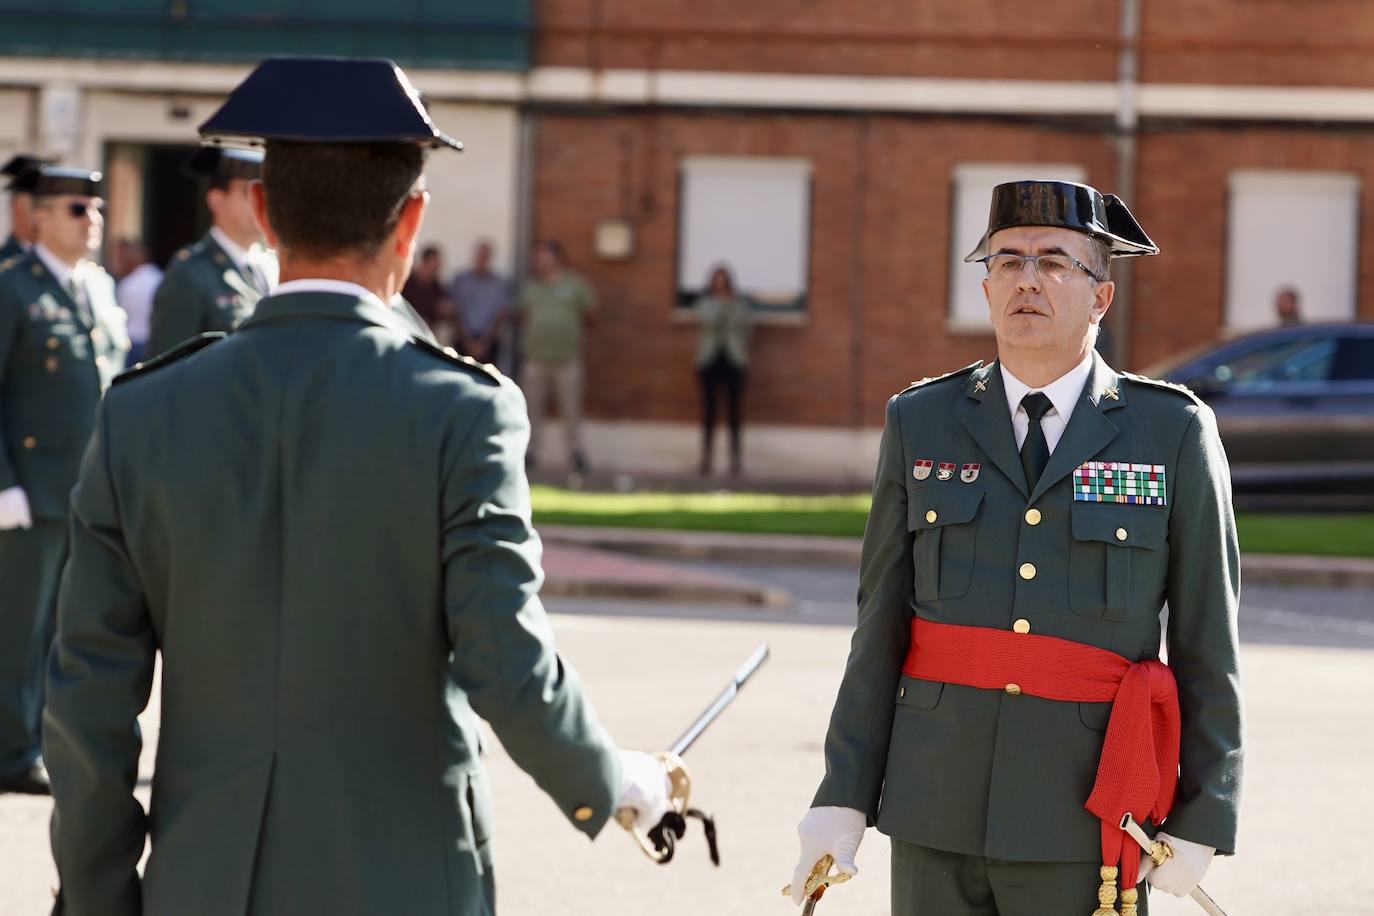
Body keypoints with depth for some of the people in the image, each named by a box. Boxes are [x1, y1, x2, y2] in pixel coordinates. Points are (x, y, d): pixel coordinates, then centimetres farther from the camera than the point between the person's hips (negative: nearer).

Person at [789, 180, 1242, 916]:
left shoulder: (1171, 432, 0)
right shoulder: (922, 425, 6)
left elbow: (1205, 643, 1)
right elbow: (881, 629, 7)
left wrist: (1201, 822, -4)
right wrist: (843, 797, 1)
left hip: (1088, 820, -2)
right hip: (939, 807, 2)